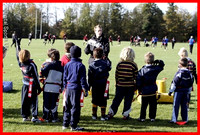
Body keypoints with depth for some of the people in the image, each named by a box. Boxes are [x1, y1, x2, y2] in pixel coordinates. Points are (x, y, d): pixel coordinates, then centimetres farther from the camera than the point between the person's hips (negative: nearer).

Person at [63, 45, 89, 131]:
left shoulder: (67, 65, 5)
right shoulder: (80, 66, -10)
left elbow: (64, 78, 10)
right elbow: (83, 79, -9)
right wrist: (85, 90, -3)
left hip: (68, 88, 5)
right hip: (76, 88, -5)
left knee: (67, 107, 15)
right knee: (75, 107, 0)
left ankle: (65, 124, 21)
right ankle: (73, 126, 3)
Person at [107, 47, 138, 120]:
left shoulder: (119, 64, -2)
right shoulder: (134, 65, -8)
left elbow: (116, 75, 4)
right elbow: (136, 76, -3)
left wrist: (117, 83, 16)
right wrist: (136, 85, 8)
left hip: (120, 85, 2)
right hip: (130, 86, -2)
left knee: (117, 100, 11)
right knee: (128, 101, 8)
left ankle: (111, 113, 13)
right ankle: (125, 115, 11)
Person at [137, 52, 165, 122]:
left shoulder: (142, 71, -11)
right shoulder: (156, 68, -6)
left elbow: (139, 82, -8)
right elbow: (162, 65, 16)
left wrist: (139, 90, 3)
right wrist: (157, 61, 2)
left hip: (144, 91, -1)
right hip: (153, 90, 1)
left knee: (144, 105, 9)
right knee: (153, 104, 10)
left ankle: (142, 117, 13)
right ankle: (152, 117, 14)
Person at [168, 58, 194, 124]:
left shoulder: (179, 72, -14)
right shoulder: (189, 73, 5)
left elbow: (175, 83, -14)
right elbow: (191, 83, 12)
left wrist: (171, 91, -7)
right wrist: (188, 91, 22)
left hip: (179, 90, -6)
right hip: (186, 91, 6)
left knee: (176, 105, -1)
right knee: (184, 105, 13)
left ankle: (174, 119, 0)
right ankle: (185, 119, 15)